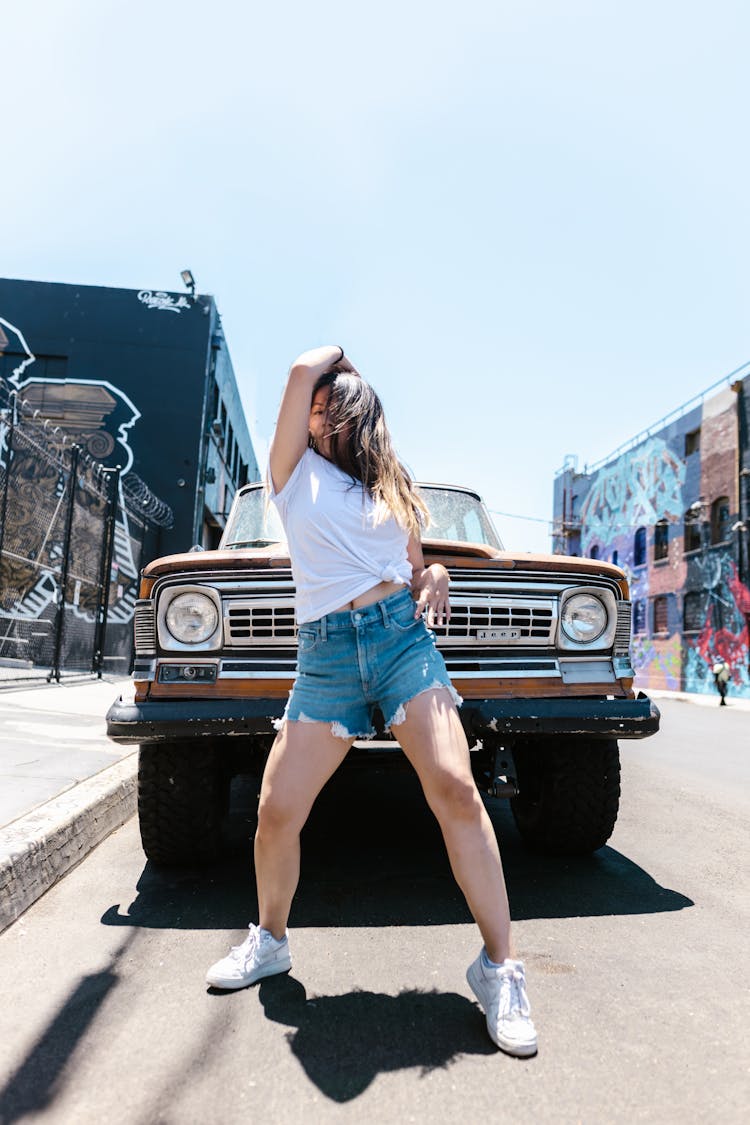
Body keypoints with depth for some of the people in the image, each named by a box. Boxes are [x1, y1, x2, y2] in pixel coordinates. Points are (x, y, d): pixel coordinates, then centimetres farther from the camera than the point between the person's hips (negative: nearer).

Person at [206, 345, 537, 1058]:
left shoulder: (390, 488, 21)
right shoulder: (294, 470, 13)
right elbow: (304, 369, 3)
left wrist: (434, 579, 2)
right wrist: (335, 356, 22)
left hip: (402, 636, 1)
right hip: (324, 652, -1)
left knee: (456, 791, -14)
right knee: (276, 812, -3)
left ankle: (499, 967, -2)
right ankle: (270, 940, 25)